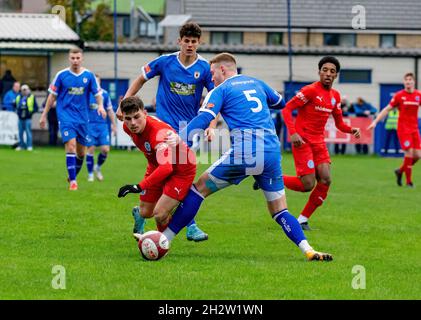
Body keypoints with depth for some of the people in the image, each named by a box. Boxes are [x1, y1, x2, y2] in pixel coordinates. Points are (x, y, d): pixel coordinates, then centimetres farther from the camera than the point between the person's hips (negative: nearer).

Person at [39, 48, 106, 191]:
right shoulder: (61, 75, -2)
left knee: (81, 152, 7)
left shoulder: (89, 75, 2)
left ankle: (73, 176, 31)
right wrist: (44, 115, 5)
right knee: (71, 145, -18)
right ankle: (72, 181, -14)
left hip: (82, 118, 3)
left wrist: (100, 105, -13)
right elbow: (52, 96, 5)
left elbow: (97, 93, 7)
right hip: (66, 116, -3)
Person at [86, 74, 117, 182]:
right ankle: (90, 174, 10)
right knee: (90, 149, -4)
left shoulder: (105, 94, 7)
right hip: (90, 125, -2)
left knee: (105, 149, -6)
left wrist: (114, 125, 15)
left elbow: (110, 110, 15)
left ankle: (98, 168, 21)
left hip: (103, 125, 2)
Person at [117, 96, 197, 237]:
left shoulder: (160, 132, -41)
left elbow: (166, 167, -53)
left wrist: (139, 187, -60)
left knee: (160, 214, -19)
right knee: (145, 212, 13)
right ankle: (138, 214, 52)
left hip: (181, 169, -7)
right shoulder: (127, 127, -17)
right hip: (156, 166, 7)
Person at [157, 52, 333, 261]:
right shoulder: (256, 83, 23)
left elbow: (201, 121, -7)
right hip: (272, 152, 5)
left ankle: (163, 240, 7)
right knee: (279, 211, 13)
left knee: (198, 189, 9)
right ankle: (308, 250, -8)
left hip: (243, 152, -5)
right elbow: (280, 103, 40)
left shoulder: (221, 90, 8)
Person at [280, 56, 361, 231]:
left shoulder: (335, 95, 11)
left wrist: (352, 130, -4)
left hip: (318, 141, 7)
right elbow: (286, 109, -13)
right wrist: (293, 133, -25)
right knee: (308, 185, -13)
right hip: (302, 140, -7)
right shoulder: (310, 90, -12)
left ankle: (303, 219, 4)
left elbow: (339, 123, 18)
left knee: (325, 180, -7)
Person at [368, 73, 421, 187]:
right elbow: (387, 109, 1)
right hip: (403, 128, -4)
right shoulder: (399, 95, -4)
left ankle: (400, 171, 21)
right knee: (409, 152, -13)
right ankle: (408, 181, -2)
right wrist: (375, 121, -5)